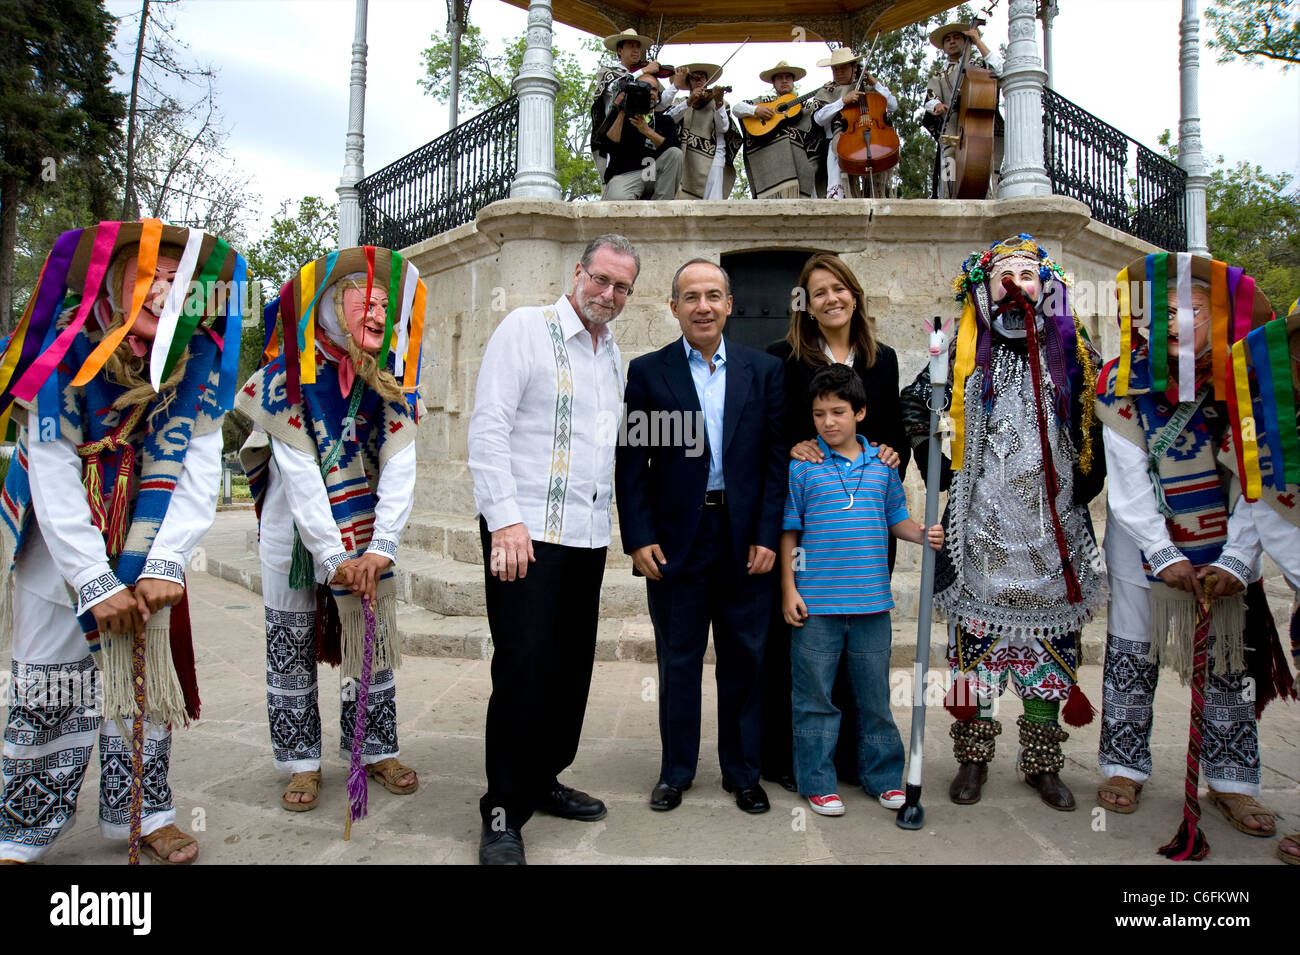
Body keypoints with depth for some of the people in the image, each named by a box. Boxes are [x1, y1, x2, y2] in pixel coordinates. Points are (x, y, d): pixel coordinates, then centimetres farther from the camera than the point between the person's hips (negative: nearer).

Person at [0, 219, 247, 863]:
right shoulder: (70, 350, -18)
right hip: (62, 540, -2)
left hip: (146, 543, 2)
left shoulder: (197, 360, -10)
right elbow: (53, 478, -19)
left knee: (145, 671, 4)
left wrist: (163, 565, -21)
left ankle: (139, 812, 20)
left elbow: (199, 472, -13)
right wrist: (94, 582, -22)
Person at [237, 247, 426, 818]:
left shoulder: (389, 380, -7)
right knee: (291, 643, 5)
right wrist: (333, 557, -23)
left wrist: (379, 548, -24)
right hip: (295, 531, -2)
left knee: (372, 638, 7)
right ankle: (302, 763, 21)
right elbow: (301, 476, -19)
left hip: (365, 536, 2)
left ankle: (376, 750, 23)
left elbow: (399, 469, -14)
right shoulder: (289, 377, -15)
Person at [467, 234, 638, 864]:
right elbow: (488, 428, -11)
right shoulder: (526, 328, -3)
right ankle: (504, 812, 7)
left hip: (588, 534, 7)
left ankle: (542, 781, 27)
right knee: (524, 665, -6)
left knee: (571, 666, 11)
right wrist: (506, 521, -18)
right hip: (526, 529, -7)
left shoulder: (613, 354, 17)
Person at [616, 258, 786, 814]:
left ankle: (742, 772, 28)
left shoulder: (764, 370, 5)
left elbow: (777, 456, 2)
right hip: (674, 539, -1)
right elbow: (631, 461, 0)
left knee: (743, 660, 11)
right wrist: (639, 537, -8)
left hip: (746, 540, 1)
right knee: (678, 662, 10)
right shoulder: (647, 372, 2)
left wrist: (768, 535, -6)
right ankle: (676, 771, 28)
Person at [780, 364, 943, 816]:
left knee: (875, 694, 14)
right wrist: (788, 588, -4)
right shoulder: (802, 466, -2)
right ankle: (817, 782, 19)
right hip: (816, 604, -2)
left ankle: (883, 777, 29)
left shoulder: (882, 464, 7)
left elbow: (896, 518, 15)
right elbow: (789, 530, 0)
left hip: (872, 602, 3)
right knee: (815, 697, 6)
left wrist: (924, 534, -5)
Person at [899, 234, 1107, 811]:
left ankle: (1043, 762, 19)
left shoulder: (1071, 354, 8)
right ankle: (974, 757, 14)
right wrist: (938, 467, 7)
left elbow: (1094, 428, 17)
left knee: (1050, 639, 6)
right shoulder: (963, 356, 4)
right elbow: (913, 405, 13)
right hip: (981, 528, -1)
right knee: (975, 635, 1)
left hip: (1052, 529, 2)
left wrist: (1083, 485, 8)